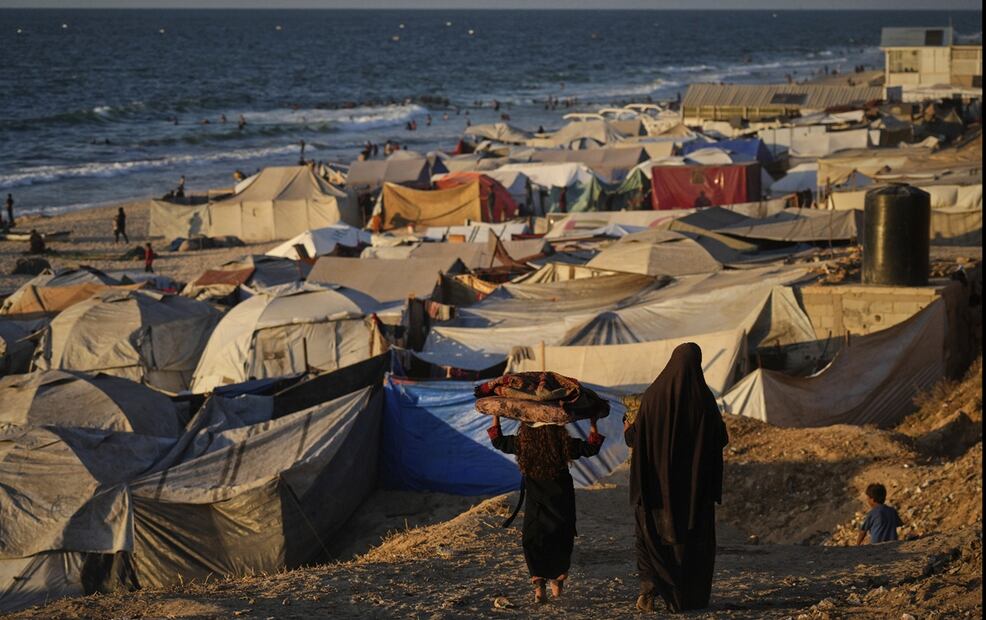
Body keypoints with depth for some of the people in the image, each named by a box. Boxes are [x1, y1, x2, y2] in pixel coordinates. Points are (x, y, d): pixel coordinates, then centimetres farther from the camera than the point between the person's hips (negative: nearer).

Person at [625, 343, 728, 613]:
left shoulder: (653, 394, -6)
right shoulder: (703, 398, -7)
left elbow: (637, 436, -2)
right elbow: (720, 438, -1)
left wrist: (628, 431, 21)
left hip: (658, 479, 0)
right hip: (696, 482, 0)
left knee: (652, 532, 10)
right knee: (694, 535, 12)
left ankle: (649, 588, -9)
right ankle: (692, 597, 12)